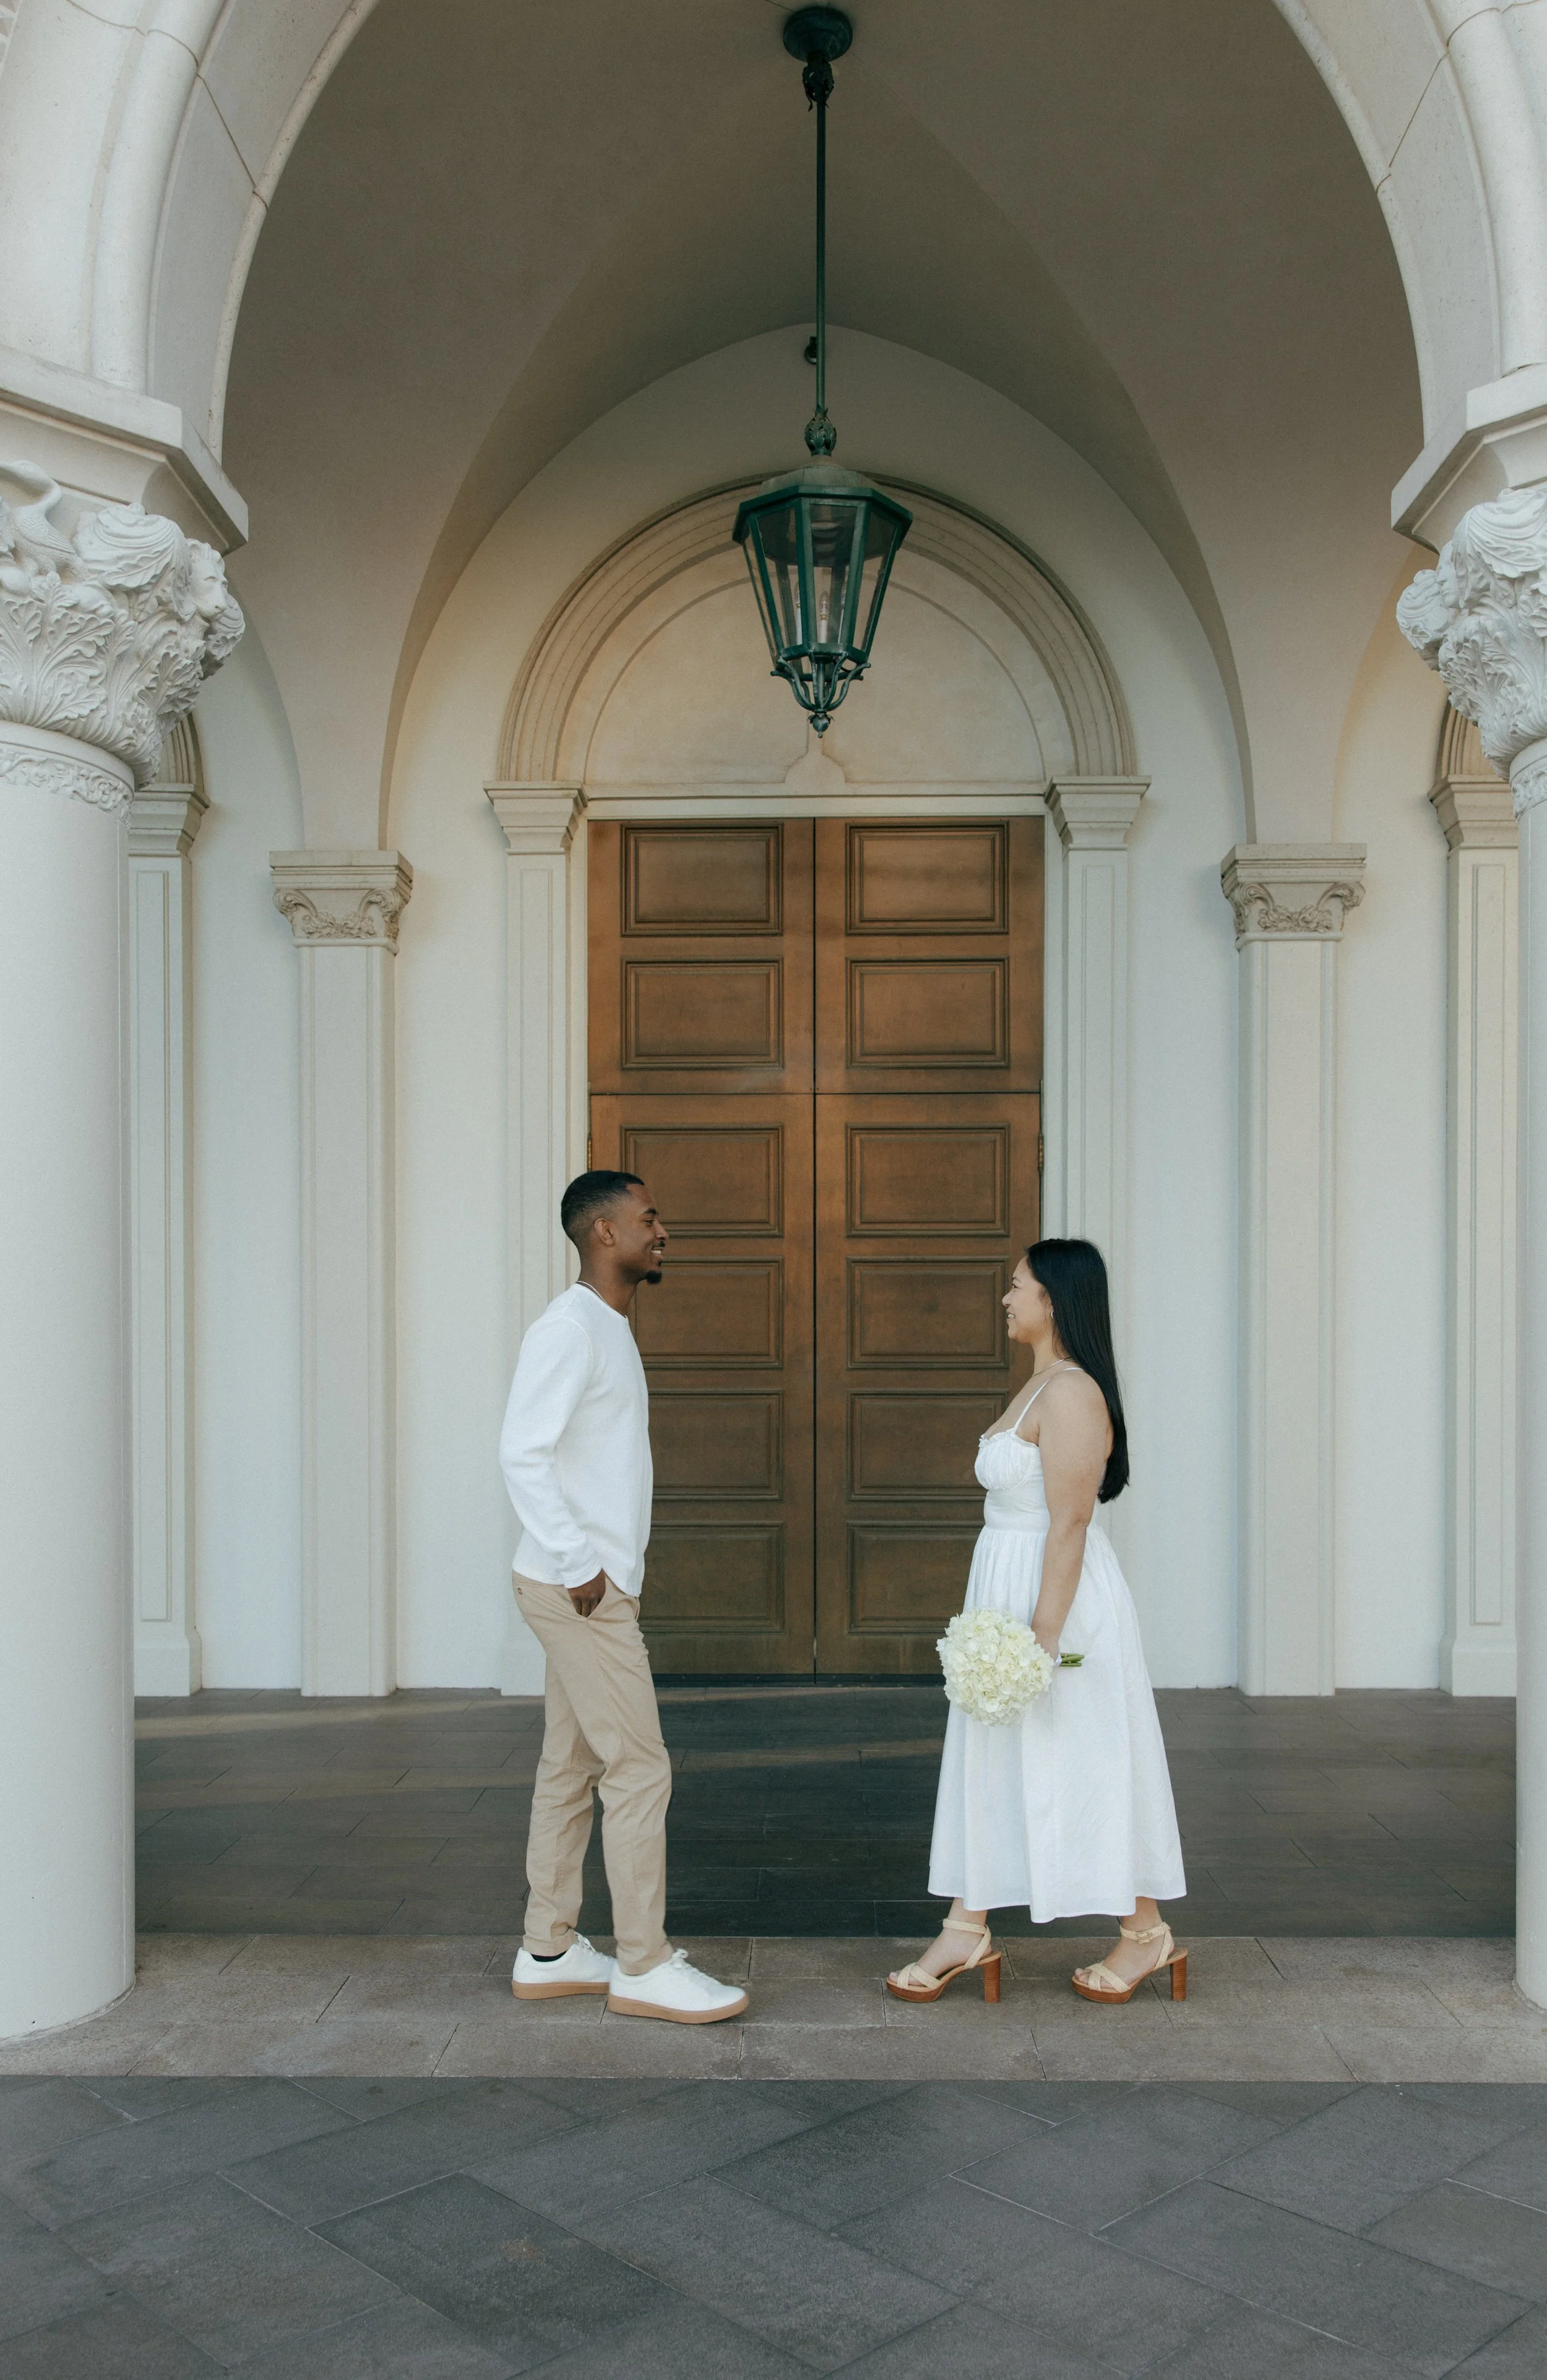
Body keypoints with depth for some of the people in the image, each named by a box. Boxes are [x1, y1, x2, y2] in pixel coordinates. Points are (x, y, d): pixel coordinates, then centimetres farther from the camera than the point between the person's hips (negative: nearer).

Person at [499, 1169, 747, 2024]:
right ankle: (645, 1968, 5)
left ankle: (549, 1952, 23)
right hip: (579, 1591, -10)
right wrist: (578, 1565, -20)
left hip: (600, 1588, 10)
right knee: (639, 1770, -5)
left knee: (571, 1770, 14)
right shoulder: (568, 1329, -15)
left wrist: (611, 1568, 16)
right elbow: (523, 1454, -22)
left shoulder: (609, 1330, 16)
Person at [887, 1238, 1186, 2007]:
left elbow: (1069, 1524, -23)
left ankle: (1146, 1932, 19)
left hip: (1059, 1596, -10)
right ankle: (967, 1931, 21)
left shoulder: (1071, 1394, -20)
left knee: (1081, 1766, 3)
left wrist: (1043, 1637, -24)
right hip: (1007, 1590, 10)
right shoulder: (1040, 1387, 11)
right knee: (991, 1764, 12)